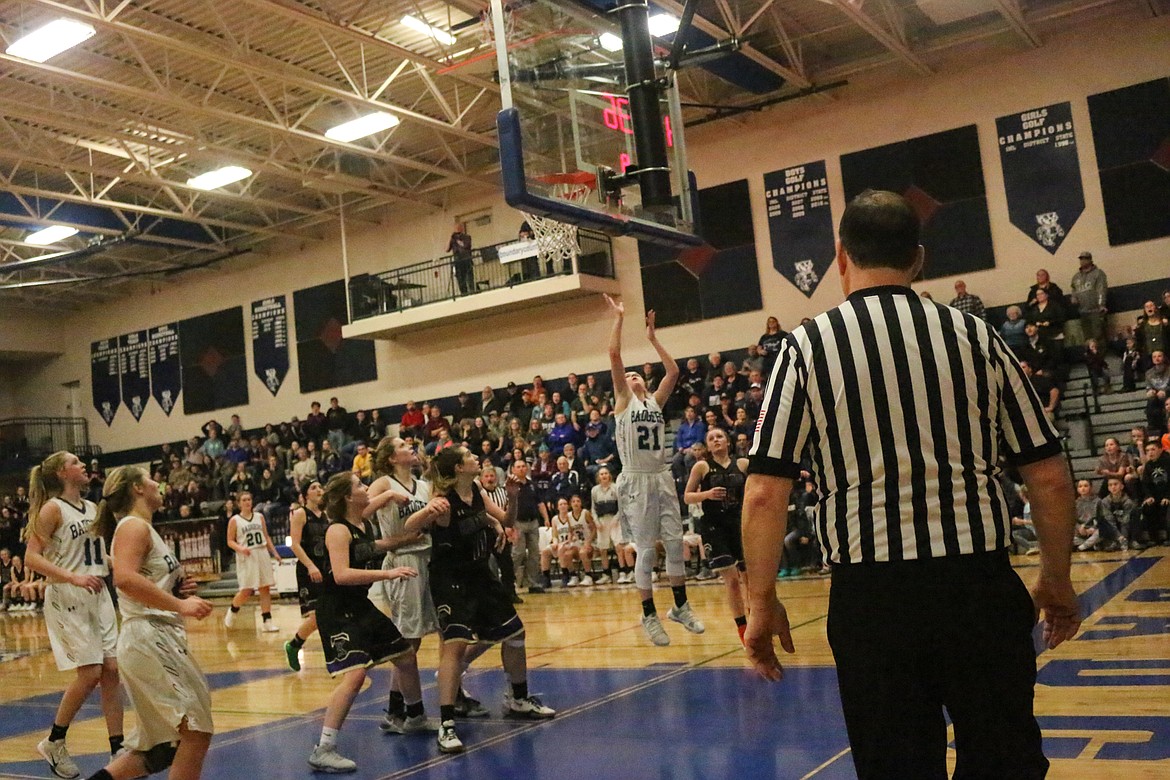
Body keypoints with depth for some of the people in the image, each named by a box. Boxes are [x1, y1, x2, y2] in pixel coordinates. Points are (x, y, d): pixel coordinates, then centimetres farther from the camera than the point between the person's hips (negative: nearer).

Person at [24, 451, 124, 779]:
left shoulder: (93, 508, 13)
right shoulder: (52, 508, -8)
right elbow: (32, 558, -16)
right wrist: (73, 577, -27)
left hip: (98, 595, 7)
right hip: (66, 599, -7)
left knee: (111, 670, 2)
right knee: (90, 673, -8)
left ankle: (118, 752, 8)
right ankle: (53, 743, 13)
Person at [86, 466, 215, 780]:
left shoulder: (143, 528, 20)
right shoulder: (134, 526, -8)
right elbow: (124, 578, -27)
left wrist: (178, 591, 8)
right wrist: (180, 604, -27)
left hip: (162, 638, 10)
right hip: (148, 638, -10)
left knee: (161, 746, 15)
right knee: (197, 729, -10)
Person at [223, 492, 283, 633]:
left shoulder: (259, 517, 11)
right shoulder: (234, 520, 0)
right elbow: (230, 541, -1)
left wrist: (274, 552, 9)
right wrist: (240, 548, -20)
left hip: (262, 555, 4)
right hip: (246, 558, -4)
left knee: (265, 589, 1)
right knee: (246, 591, -7)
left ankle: (267, 621, 4)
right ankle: (232, 610, 22)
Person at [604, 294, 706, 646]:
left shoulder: (655, 401, 15)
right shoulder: (623, 400, 3)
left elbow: (674, 371, 8)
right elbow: (614, 356, -6)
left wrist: (652, 337, 11)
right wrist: (619, 319, -4)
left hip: (662, 478, 4)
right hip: (637, 481, -4)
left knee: (675, 544, 6)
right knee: (646, 550, -1)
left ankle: (680, 606, 20)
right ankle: (649, 615, 9)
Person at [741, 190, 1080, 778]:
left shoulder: (806, 347, -3)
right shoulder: (975, 335, 3)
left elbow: (765, 492, -8)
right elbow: (1048, 476, 5)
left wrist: (761, 602, 2)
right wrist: (1057, 580, 17)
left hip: (871, 593, -1)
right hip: (980, 585, 2)